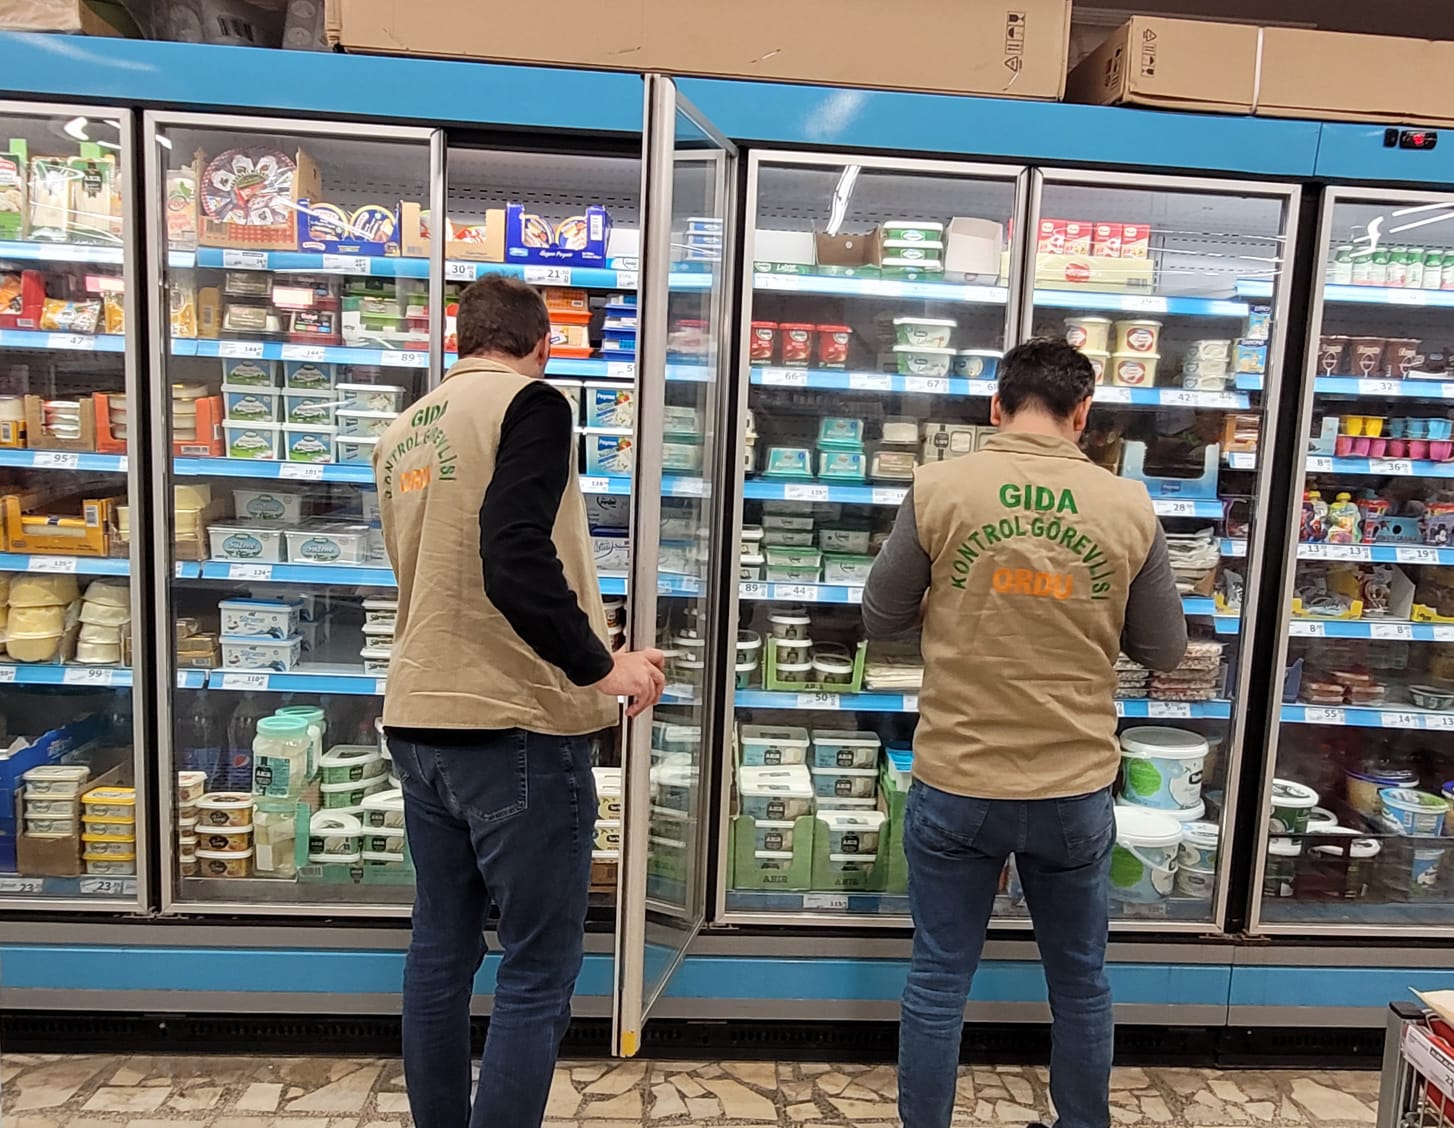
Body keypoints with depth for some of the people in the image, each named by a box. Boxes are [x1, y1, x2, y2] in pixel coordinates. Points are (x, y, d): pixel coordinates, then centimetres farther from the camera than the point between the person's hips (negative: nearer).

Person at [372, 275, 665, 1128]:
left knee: (442, 947, 18)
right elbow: (517, 563, -24)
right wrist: (599, 666, -14)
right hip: (515, 726, -8)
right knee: (539, 971, 3)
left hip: (420, 720, 8)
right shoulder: (529, 404, -9)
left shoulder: (403, 433, 14)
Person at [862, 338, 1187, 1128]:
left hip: (955, 785, -1)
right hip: (1077, 789, 2)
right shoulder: (1129, 507, -5)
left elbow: (880, 619, -1)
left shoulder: (938, 487, -9)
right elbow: (1164, 651, 4)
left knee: (938, 981, 13)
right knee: (1080, 981, 22)